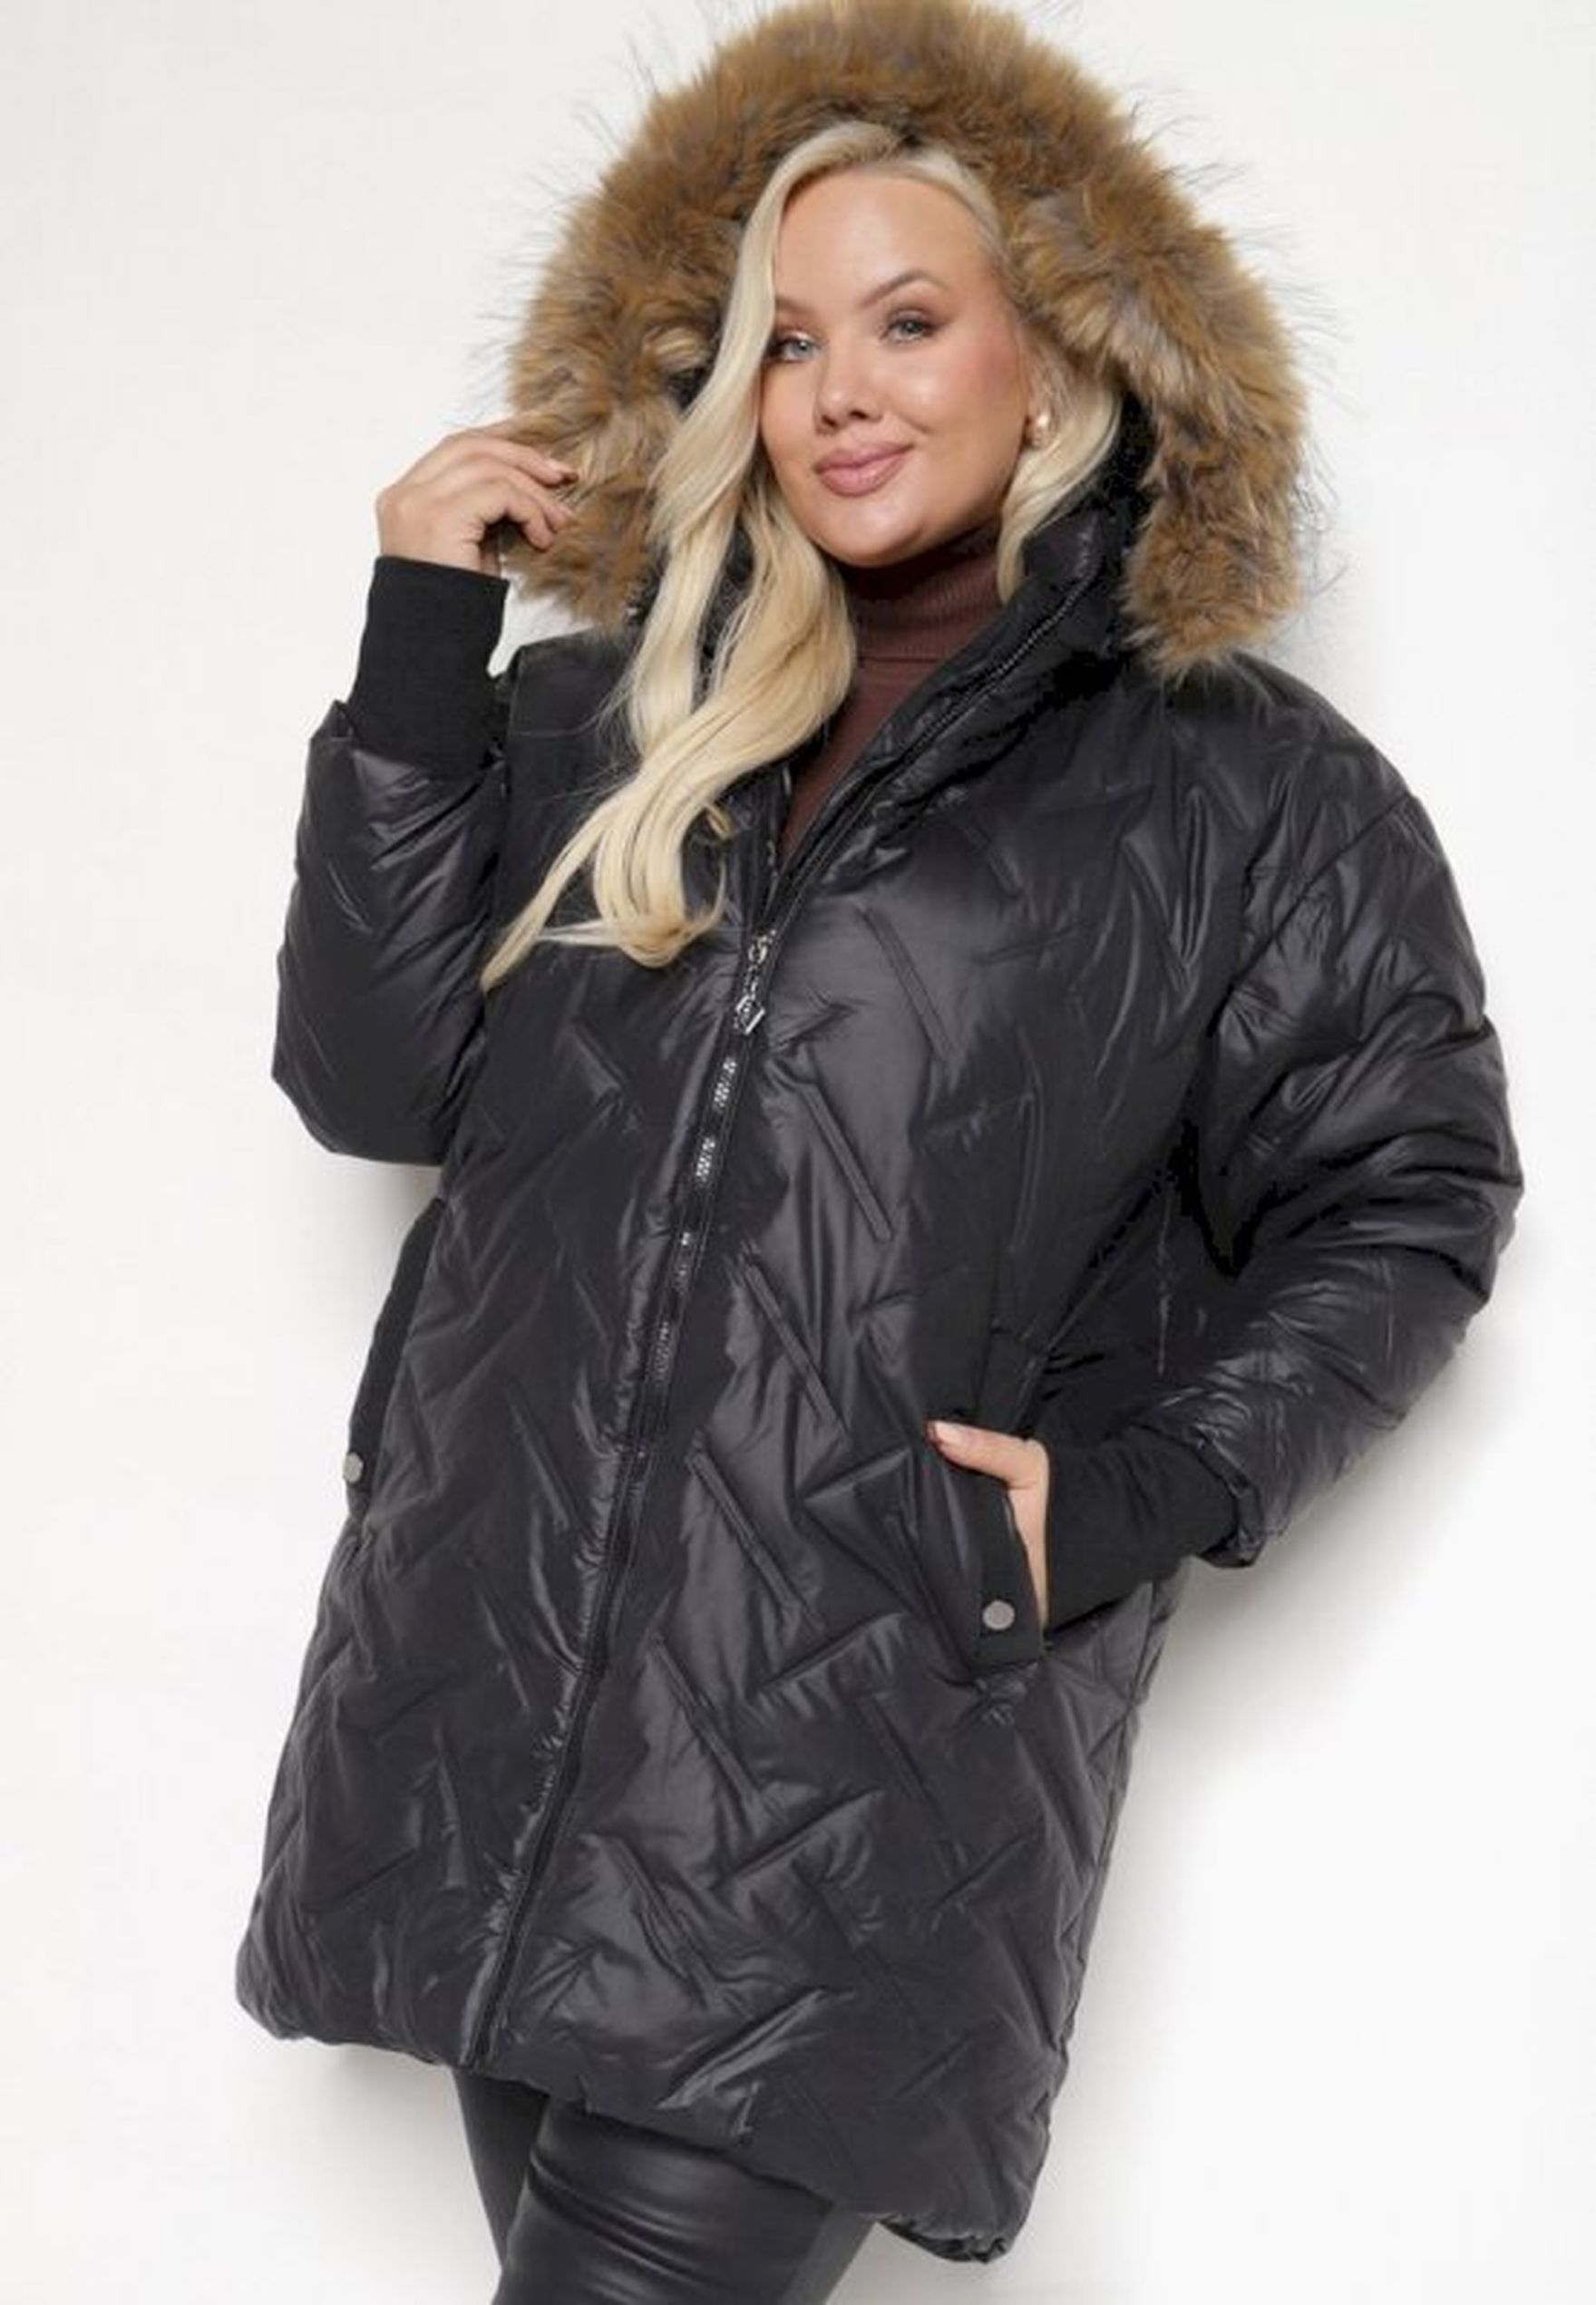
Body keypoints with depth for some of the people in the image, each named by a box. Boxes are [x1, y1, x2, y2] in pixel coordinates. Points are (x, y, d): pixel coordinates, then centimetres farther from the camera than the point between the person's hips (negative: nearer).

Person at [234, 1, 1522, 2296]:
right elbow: (372, 1079, 5)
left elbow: (1403, 1201, 7)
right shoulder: (602, 721, 14)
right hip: (497, 1709, 4)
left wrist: (1150, 1486, -7)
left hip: (875, 1761, -4)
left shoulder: (1242, 794, 4)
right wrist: (421, 649, -1)